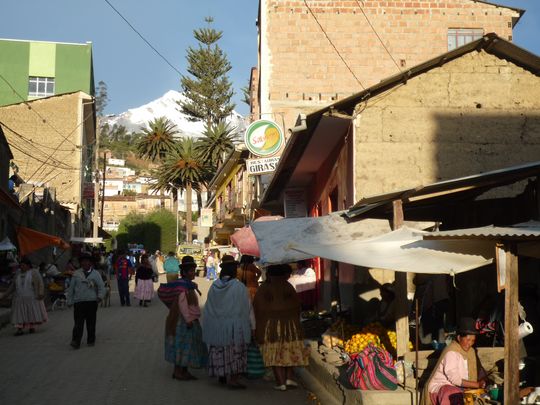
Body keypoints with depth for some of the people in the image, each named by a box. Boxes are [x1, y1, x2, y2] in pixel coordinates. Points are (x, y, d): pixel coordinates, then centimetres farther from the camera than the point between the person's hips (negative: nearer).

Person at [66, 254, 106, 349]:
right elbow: (71, 288, 12)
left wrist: (100, 296, -17)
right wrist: (70, 301, 8)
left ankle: (91, 340, 18)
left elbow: (101, 286, 1)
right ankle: (76, 341, -12)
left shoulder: (95, 274, 7)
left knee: (91, 322, 7)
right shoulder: (76, 274, 9)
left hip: (92, 302, 1)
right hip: (78, 301, 0)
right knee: (78, 323, -8)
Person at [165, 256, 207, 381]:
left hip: (190, 320, 10)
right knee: (182, 345, -5)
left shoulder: (189, 285, 15)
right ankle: (178, 371, 0)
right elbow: (182, 304, -23)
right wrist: (188, 319, -23)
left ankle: (184, 371, 19)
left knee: (189, 346, 13)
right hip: (183, 320, -10)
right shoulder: (183, 285, -16)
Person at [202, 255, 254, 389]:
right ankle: (233, 379, 1)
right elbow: (247, 309, -10)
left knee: (220, 352, 15)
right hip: (235, 327, -4)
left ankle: (222, 376, 25)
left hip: (216, 326, 4)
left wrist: (207, 326, 15)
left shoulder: (214, 286, -3)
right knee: (235, 353, 2)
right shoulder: (239, 287, -15)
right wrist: (252, 326, 0)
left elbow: (208, 308, 4)